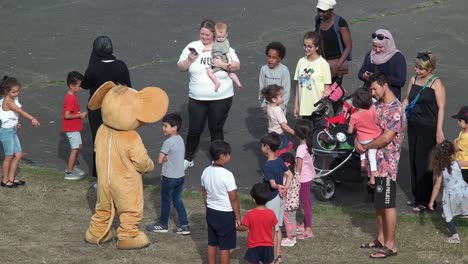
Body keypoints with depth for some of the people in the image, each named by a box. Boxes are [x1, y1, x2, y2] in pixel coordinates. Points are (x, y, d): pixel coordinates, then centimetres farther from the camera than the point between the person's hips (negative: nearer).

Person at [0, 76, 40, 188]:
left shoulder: (13, 99, 6)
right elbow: (20, 111, -33)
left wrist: (15, 123, 5)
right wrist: (32, 118, -41)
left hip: (12, 130, 9)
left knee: (19, 155, 12)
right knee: (9, 156, 2)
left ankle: (11, 178, 23)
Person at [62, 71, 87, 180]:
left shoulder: (72, 96, 9)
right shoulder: (70, 99, -23)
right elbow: (67, 115, -27)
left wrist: (80, 114, 5)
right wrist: (80, 115, -20)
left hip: (74, 127, 10)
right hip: (71, 129, -10)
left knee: (78, 147, 19)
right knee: (75, 149, -3)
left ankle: (72, 167, 32)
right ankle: (69, 173, 2)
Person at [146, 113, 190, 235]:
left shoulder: (168, 142, -21)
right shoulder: (180, 139, 4)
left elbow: (159, 160, -20)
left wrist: (164, 159, -1)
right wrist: (167, 158, -9)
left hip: (169, 178, -7)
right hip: (180, 176, 7)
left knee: (165, 200, 9)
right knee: (178, 200, 15)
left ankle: (163, 224, 24)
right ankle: (184, 225, 13)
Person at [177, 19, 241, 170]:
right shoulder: (192, 47, 1)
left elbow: (237, 66, -4)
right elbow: (181, 67, 1)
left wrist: (223, 64, -20)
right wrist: (190, 60, -18)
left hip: (221, 98, -1)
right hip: (197, 98, 1)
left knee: (216, 130, 8)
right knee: (194, 129, 6)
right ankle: (188, 159, 23)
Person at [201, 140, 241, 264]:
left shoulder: (206, 172, -2)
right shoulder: (227, 175, -23)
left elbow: (205, 194, 9)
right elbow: (233, 199, -18)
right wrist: (238, 217, -8)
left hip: (211, 212, 7)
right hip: (225, 214, -7)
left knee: (212, 243, 17)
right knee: (225, 247, 4)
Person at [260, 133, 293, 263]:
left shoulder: (267, 166, -24)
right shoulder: (280, 161, 1)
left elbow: (273, 184, -29)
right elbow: (290, 175, 7)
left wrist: (279, 187, -9)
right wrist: (285, 188, -2)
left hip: (272, 200, -8)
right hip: (280, 198, 8)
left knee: (273, 230, 1)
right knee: (277, 228, 17)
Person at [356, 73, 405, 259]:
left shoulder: (395, 111, -18)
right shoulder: (378, 106, 10)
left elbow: (386, 138, -24)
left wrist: (366, 146, -13)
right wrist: (358, 141, -5)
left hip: (387, 164, -9)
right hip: (375, 162, 9)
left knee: (387, 204, -3)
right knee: (378, 203, 16)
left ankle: (390, 245, 2)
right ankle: (380, 239, 27)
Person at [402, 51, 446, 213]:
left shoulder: (436, 84, -11)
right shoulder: (414, 80, 8)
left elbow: (441, 107, -13)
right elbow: (407, 100, 17)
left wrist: (439, 130, -16)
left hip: (428, 128, -7)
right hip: (413, 125, 7)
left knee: (422, 162, -5)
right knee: (413, 161, 11)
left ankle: (425, 200, 4)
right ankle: (417, 196, 22)